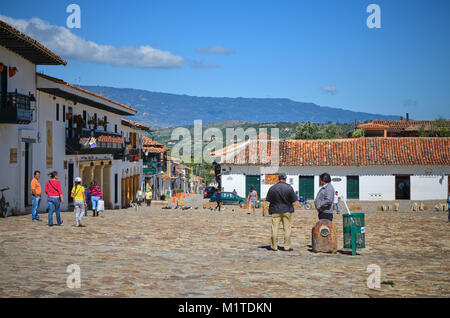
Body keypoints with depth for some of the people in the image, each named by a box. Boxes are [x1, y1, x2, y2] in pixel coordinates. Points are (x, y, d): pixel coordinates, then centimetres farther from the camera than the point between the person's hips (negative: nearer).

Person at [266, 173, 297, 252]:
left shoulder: (272, 188, -2)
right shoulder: (289, 187, -6)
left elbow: (268, 199, 0)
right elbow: (294, 199, -4)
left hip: (275, 210, 1)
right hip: (287, 210, -1)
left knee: (274, 228, 4)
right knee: (287, 228, 4)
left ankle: (274, 246, 6)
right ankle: (287, 246, 5)